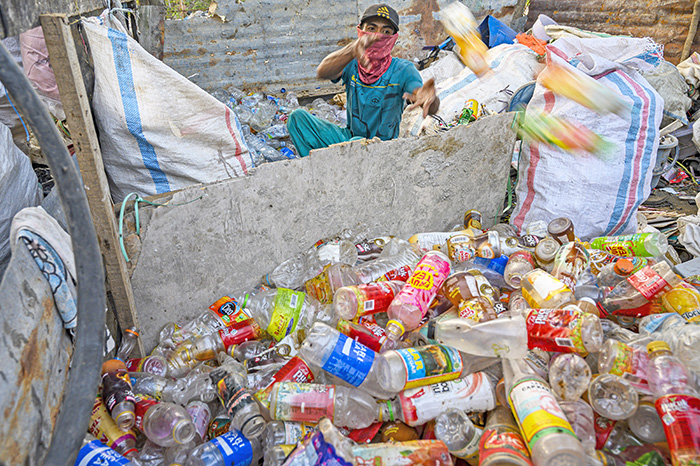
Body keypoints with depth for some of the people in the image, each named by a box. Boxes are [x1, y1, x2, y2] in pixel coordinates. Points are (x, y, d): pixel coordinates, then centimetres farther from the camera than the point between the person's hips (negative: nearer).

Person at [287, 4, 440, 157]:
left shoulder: (402, 69, -12)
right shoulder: (351, 62, -5)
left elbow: (433, 108, -29)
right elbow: (322, 72, -30)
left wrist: (429, 98, -57)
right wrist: (352, 49, -51)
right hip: (350, 136, 4)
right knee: (298, 117, -12)